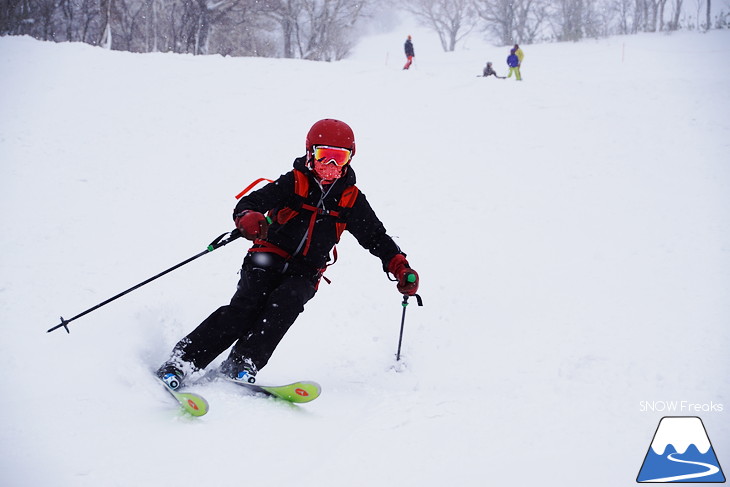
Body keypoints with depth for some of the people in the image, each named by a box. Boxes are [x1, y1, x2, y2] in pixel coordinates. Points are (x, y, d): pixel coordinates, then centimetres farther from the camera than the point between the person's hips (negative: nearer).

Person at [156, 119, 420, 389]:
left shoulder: (351, 199, 7)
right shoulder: (293, 182, -2)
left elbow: (377, 238, 15)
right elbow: (250, 202, -12)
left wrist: (401, 268, 0)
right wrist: (248, 219, -36)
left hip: (304, 274, 2)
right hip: (269, 259, -2)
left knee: (285, 303, -30)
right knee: (245, 306, -25)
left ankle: (242, 365, -33)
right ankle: (182, 360, -25)